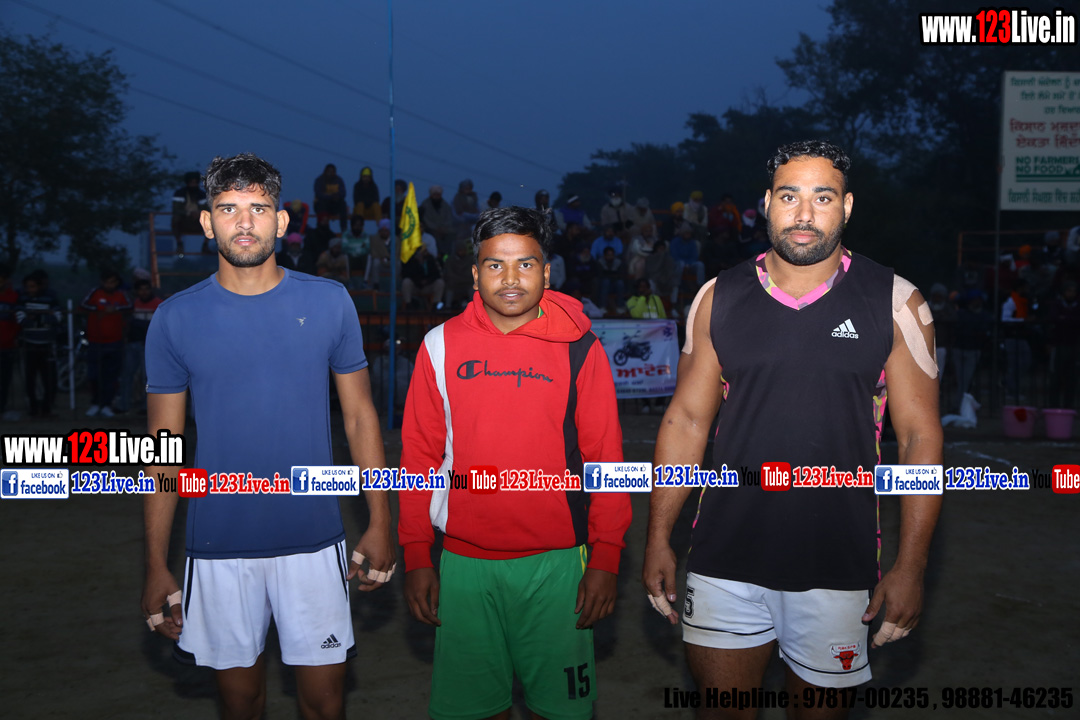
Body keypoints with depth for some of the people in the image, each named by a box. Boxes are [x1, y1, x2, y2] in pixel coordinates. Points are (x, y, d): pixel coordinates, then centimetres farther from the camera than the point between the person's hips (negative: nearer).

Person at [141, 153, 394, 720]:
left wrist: (380, 523, 1)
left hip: (313, 540, 0)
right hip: (219, 546, 0)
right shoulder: (176, 318, -2)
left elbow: (360, 415, 4)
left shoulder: (329, 302, -2)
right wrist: (156, 565, 0)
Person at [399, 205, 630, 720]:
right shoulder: (442, 346, 1)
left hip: (557, 561, -1)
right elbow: (419, 454, 4)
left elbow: (605, 457, -1)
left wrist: (605, 557, -5)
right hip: (464, 562, 1)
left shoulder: (579, 348, -2)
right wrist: (416, 556, 2)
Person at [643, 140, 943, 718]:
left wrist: (911, 566, -6)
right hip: (726, 559, 1)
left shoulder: (895, 303, -2)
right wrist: (658, 538, 2)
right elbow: (686, 420, 5)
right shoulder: (720, 298, 2)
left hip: (837, 567, -1)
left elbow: (920, 437, -2)